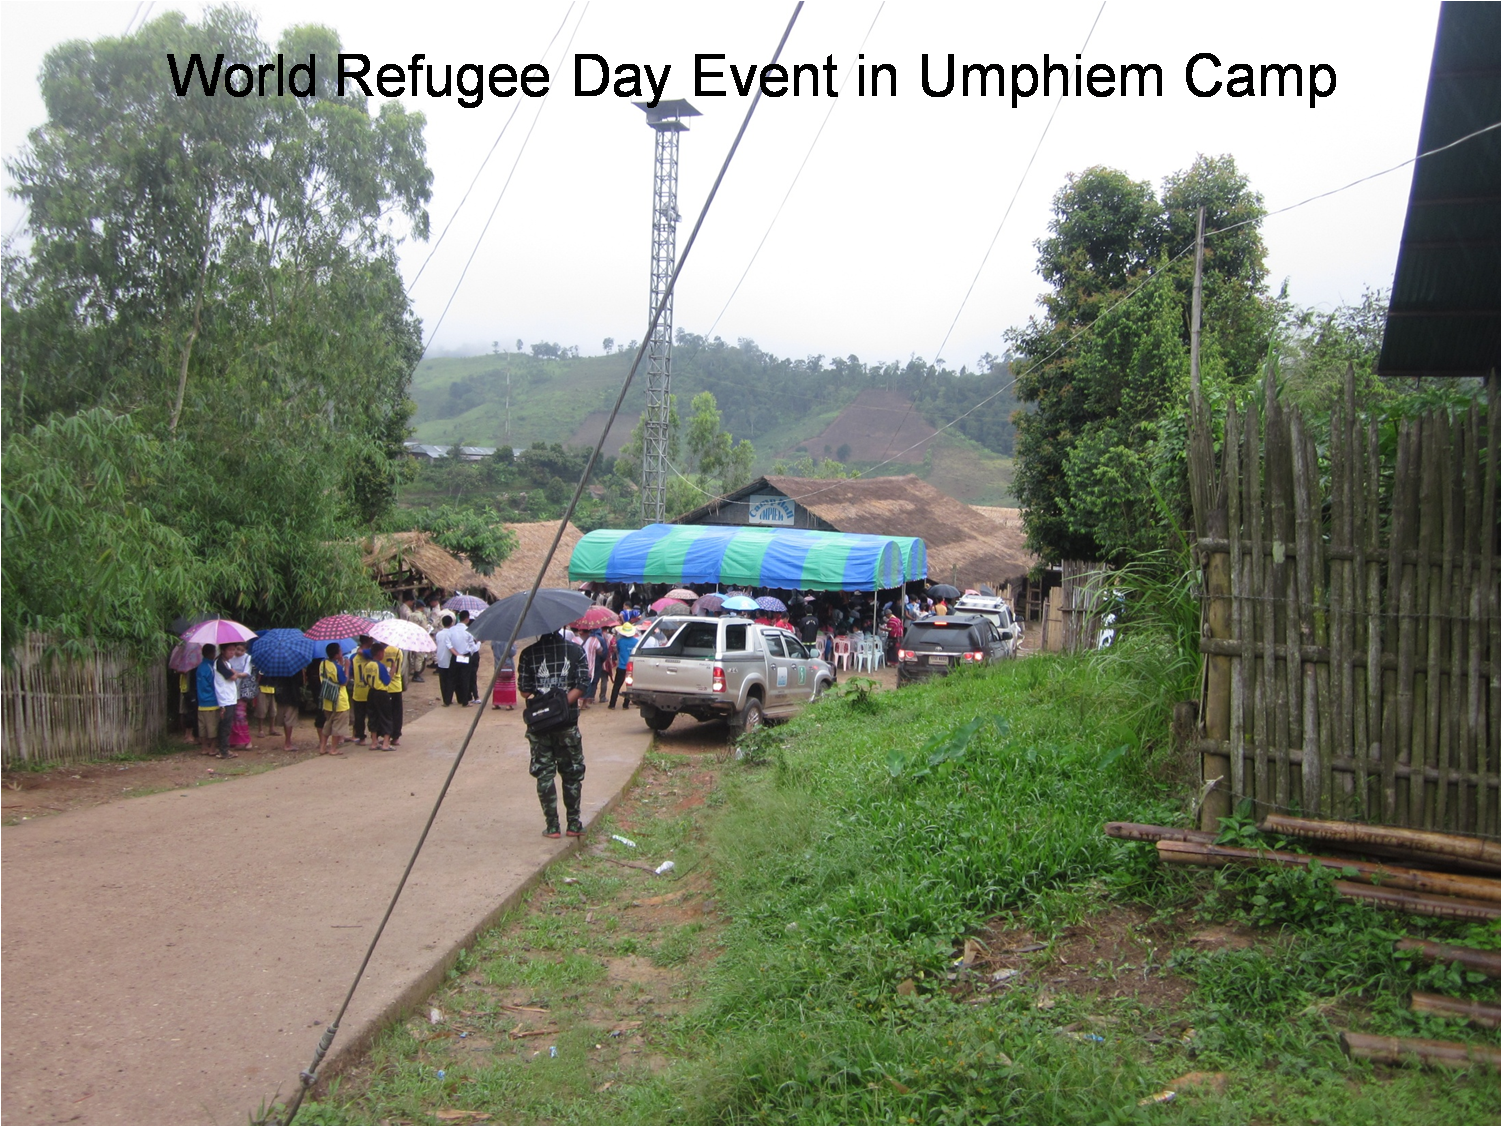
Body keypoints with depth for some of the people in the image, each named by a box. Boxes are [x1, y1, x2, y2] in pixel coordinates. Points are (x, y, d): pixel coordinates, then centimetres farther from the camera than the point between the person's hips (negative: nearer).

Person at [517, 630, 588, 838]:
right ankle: (574, 823, 13)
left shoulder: (528, 653, -1)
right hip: (568, 721, 0)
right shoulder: (575, 651, 1)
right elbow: (581, 688, -7)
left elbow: (524, 690, -6)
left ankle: (551, 826, 5)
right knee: (572, 773, 12)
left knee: (544, 773, 6)